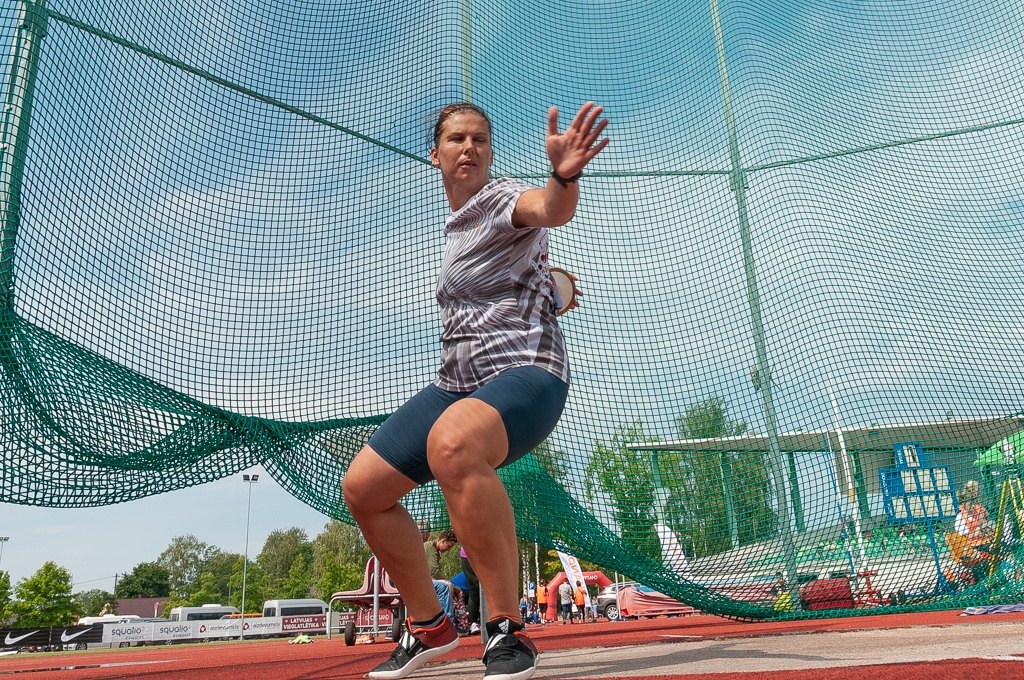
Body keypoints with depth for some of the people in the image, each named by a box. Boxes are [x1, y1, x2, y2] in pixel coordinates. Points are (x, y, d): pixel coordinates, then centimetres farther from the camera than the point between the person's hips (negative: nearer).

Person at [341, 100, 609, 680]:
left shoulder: (501, 199, -5)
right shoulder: (458, 224, 19)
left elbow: (551, 209, -31)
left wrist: (564, 174, -52)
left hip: (526, 372, -8)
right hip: (459, 383, 9)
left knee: (451, 444, -41)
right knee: (363, 486, 2)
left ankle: (509, 632, -28)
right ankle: (430, 627, 19)